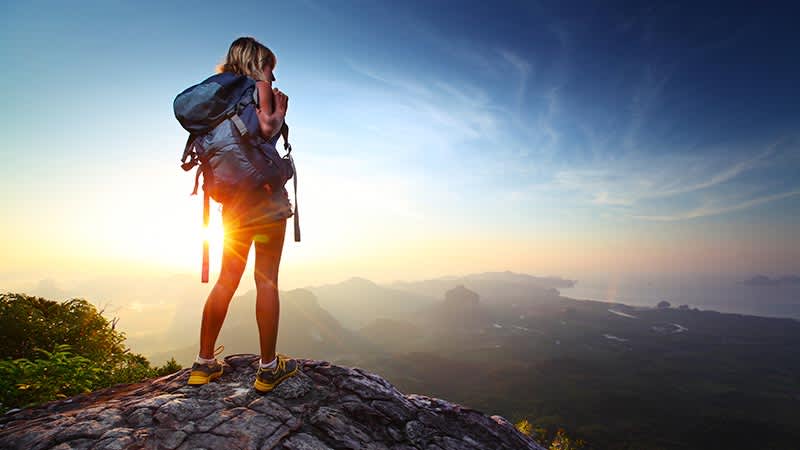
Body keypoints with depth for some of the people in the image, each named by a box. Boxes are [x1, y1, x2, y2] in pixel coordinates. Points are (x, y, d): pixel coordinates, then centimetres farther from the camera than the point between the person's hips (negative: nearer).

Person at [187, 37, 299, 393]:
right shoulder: (259, 86, -1)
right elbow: (267, 129, -19)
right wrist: (280, 112, 3)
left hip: (233, 198, 7)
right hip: (265, 194, -7)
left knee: (227, 279, 11)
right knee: (267, 280, -4)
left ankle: (204, 363, 18)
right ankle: (269, 368, 4)